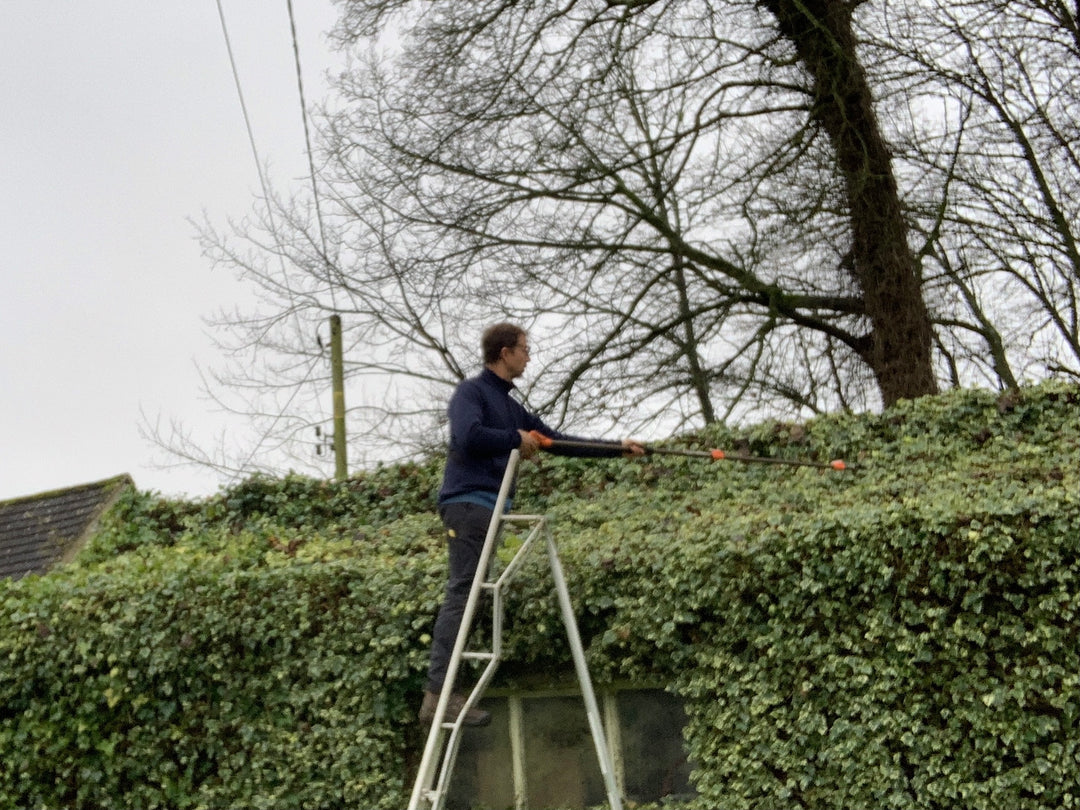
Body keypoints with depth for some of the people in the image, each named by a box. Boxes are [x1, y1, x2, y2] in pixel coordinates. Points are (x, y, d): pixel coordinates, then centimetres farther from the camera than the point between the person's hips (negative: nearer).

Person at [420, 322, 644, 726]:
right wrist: (517, 439, -7)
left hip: (488, 508, 9)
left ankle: (441, 693, 4)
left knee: (467, 595, 4)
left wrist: (617, 448, 25)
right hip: (468, 501, -9)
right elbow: (469, 436, -20)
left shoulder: (511, 406, 24)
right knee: (461, 594, -14)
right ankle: (439, 691, -16)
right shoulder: (471, 391, -1)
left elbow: (559, 441, 26)